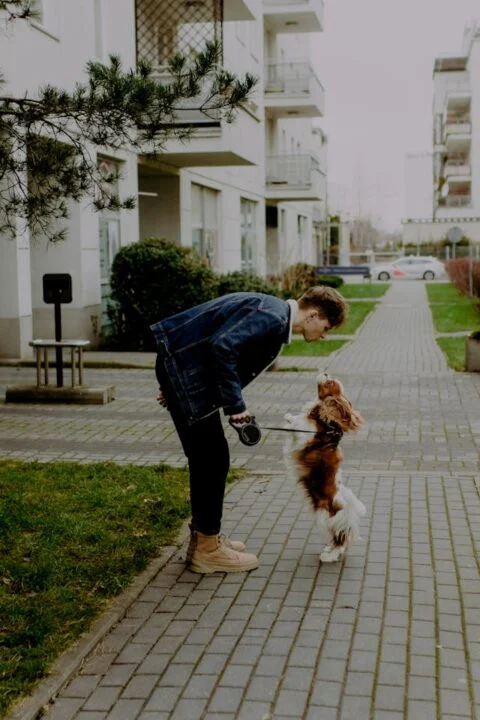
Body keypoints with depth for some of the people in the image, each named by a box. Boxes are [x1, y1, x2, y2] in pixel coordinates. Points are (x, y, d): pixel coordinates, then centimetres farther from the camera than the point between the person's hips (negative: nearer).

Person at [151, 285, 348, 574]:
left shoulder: (274, 313, 14)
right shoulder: (273, 316, -18)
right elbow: (222, 346, -29)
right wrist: (235, 403, -21)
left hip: (183, 366, 10)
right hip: (182, 365, -10)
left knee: (207, 458, 15)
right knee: (213, 459, -4)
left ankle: (205, 537, 26)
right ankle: (208, 550, 6)